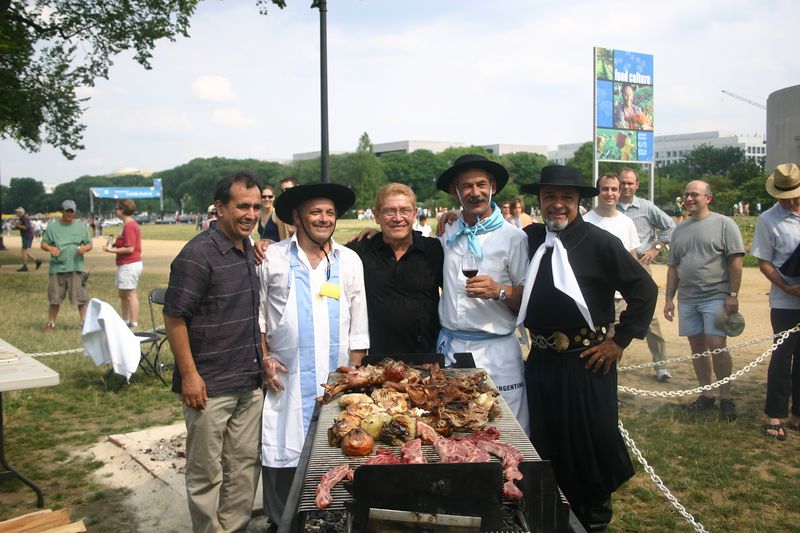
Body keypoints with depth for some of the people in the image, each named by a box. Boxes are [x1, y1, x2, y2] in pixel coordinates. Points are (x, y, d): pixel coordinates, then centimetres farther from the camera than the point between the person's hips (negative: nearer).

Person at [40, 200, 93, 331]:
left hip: (76, 268, -1)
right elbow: (43, 244, 9)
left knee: (81, 297, -3)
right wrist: (50, 248, -14)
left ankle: (85, 322, 5)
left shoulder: (81, 227, 8)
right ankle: (51, 323, 20)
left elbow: (89, 244, 11)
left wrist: (84, 248, -12)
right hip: (57, 268, 1)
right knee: (54, 298, 8)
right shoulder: (52, 227, 7)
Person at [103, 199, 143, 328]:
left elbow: (130, 249, -22)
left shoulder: (129, 226, -17)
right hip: (125, 265, 11)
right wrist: (115, 244, 9)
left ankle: (134, 324, -3)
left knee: (130, 294, -7)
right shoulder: (131, 224, 15)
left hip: (129, 265, -11)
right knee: (123, 294, 18)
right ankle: (126, 321, 27)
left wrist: (112, 250, -14)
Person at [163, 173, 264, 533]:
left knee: (245, 463, 15)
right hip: (210, 387, -7)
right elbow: (174, 317, -15)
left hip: (250, 382, 7)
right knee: (206, 472, 7)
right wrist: (189, 375, -16)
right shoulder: (198, 254, -15)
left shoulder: (249, 249, 9)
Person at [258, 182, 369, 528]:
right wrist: (264, 358, -3)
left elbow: (358, 325, 9)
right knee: (282, 455, 3)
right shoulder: (273, 258, 2)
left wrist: (354, 372, 5)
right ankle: (279, 522, 22)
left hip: (335, 380, 2)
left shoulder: (349, 261, 7)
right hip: (285, 379, -1)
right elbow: (257, 314, 5)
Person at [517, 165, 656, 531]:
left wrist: (619, 340, -8)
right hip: (541, 360, 4)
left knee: (592, 439, 6)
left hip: (587, 360, -4)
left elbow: (644, 290, -8)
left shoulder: (599, 242, -10)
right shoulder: (529, 239, 2)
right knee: (547, 440, 15)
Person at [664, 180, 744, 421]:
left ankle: (726, 397, 3)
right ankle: (706, 395, 20)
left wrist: (733, 295, -12)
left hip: (716, 296, -5)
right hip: (687, 299, 6)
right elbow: (673, 267, 16)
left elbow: (735, 261, -7)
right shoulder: (680, 230, 14)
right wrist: (669, 299, 12)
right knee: (697, 346, 9)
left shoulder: (723, 224, -3)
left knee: (716, 345, -11)